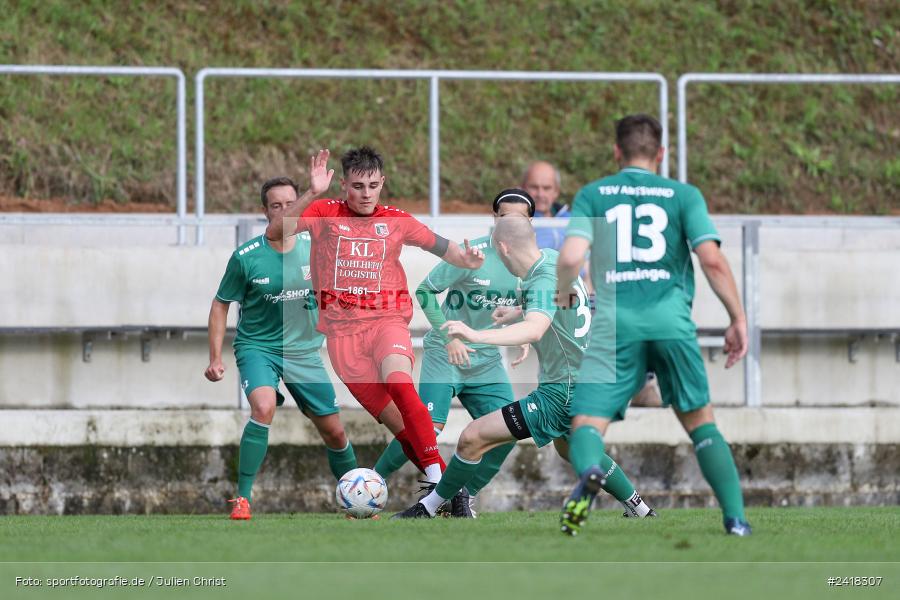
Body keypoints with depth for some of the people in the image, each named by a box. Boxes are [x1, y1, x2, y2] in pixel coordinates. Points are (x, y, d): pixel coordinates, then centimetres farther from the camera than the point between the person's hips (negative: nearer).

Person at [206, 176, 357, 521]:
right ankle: (242, 499, -26)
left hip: (304, 351, 3)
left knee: (334, 432, 7)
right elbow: (221, 305, -1)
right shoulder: (246, 257, -11)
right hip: (257, 347, -3)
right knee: (264, 408, -32)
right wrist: (215, 358, -6)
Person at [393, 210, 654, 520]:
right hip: (585, 381, 10)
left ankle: (426, 509, 1)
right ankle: (641, 510, 47)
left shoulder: (544, 282, -24)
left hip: (561, 395, -10)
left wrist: (476, 335, -58)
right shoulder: (554, 257, 4)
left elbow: (534, 330, -44)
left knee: (473, 438, -12)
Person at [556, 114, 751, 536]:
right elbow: (712, 259, 0)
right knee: (700, 421, 15)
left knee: (587, 425, -4)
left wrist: (561, 306, 15)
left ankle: (588, 472, -39)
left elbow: (571, 257, -2)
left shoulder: (592, 195, 12)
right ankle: (736, 518, 6)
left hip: (614, 323, -1)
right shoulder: (683, 195, 12)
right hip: (670, 319, 1)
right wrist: (738, 319, 7)